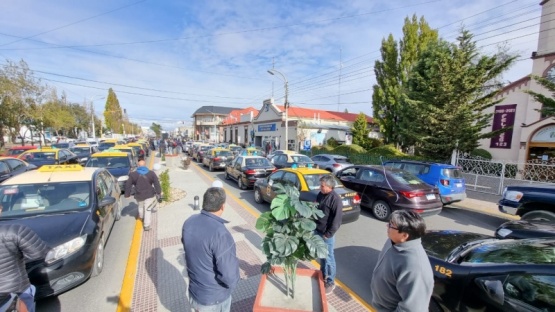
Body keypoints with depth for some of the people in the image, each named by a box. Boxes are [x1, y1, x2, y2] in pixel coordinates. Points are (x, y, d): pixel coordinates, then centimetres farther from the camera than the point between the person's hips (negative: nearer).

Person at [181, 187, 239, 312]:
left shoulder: (188, 223, -11)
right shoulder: (219, 233, -35)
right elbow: (230, 277, -30)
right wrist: (234, 262, -10)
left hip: (194, 292, 6)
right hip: (214, 299, -6)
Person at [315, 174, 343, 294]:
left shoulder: (335, 199, -20)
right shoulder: (320, 194, 2)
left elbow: (337, 220, -19)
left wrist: (328, 234, -15)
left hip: (326, 235, -7)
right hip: (317, 231, 7)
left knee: (328, 258, 8)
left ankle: (330, 282, 25)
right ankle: (323, 275, 41)